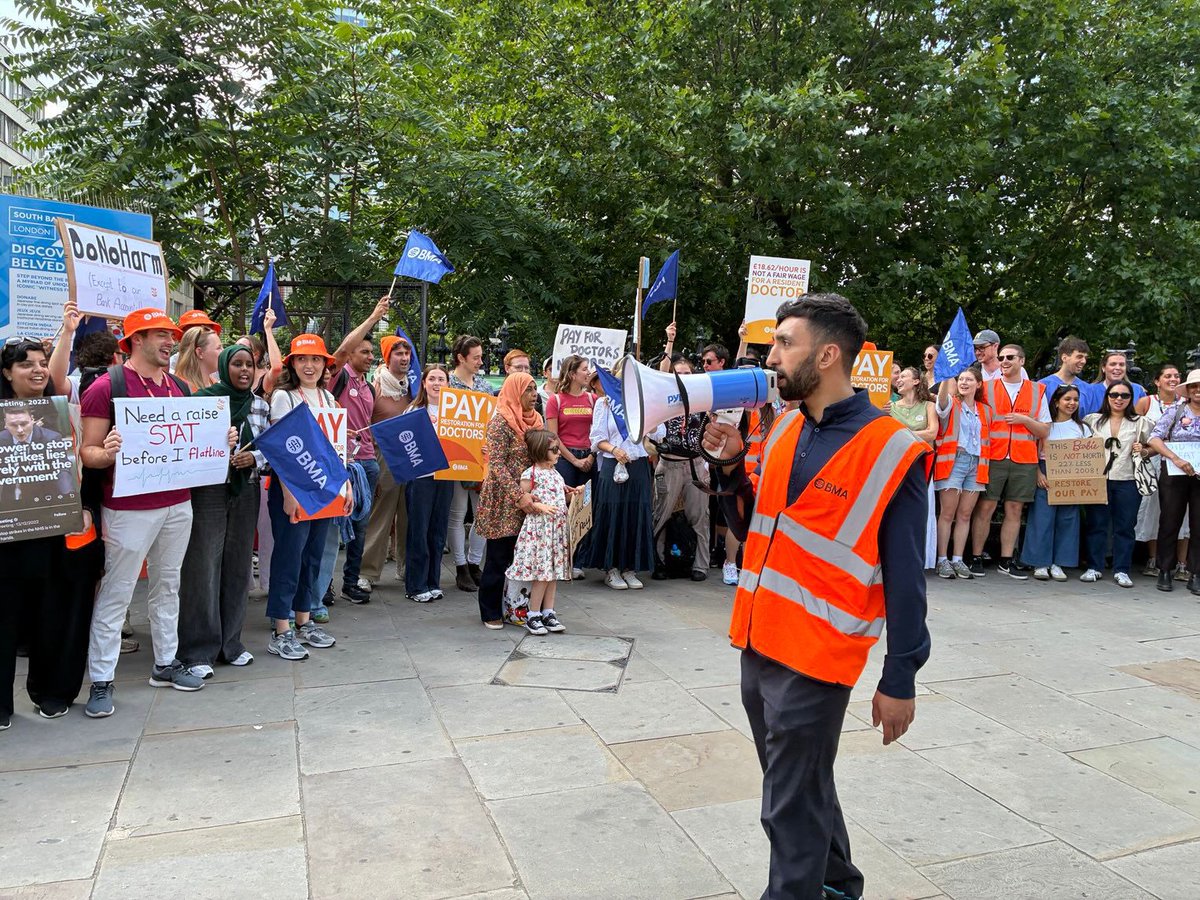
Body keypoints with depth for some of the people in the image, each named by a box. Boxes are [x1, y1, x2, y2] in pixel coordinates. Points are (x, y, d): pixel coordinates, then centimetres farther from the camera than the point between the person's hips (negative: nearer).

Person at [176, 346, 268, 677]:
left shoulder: (261, 405, 9)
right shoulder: (204, 398, -4)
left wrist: (254, 458, -8)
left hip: (246, 491, 4)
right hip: (208, 490, -4)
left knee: (238, 565, 10)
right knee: (203, 566, -3)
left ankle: (230, 642, 23)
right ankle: (198, 650, 7)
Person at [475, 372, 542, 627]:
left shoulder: (536, 420, 11)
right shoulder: (501, 422, -11)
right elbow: (496, 464, -16)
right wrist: (518, 496, -22)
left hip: (530, 502, 7)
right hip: (504, 502, -7)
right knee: (498, 558, 2)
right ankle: (491, 613, 14)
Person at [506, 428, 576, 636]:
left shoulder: (555, 472, 14)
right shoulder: (530, 474, -9)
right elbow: (521, 500, -7)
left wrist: (572, 493, 8)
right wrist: (539, 507, -18)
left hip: (558, 527, 8)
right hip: (539, 527, -7)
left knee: (554, 571, 9)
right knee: (542, 573, -6)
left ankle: (548, 612, 18)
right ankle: (533, 616, 5)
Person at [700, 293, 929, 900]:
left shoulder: (893, 452, -13)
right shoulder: (784, 429, 6)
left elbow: (903, 577, -11)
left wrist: (900, 680, -9)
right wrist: (731, 466, -2)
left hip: (813, 658, -7)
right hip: (757, 644, 7)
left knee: (793, 809, 5)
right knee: (800, 786, 23)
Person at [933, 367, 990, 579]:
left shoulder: (985, 411, 17)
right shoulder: (951, 404, 4)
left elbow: (988, 440, 18)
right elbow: (942, 396, -20)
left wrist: (985, 465, 6)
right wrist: (947, 376, -37)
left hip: (976, 465, 4)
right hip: (953, 461, -4)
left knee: (965, 515, 5)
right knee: (947, 514, -5)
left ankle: (957, 559, 11)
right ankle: (942, 560, 0)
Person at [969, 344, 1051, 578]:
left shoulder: (1037, 391, 10)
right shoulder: (986, 387, 7)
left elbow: (1045, 431, 9)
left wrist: (1024, 420, -8)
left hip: (1024, 461, 2)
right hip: (992, 458, -1)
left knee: (1014, 510, 5)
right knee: (985, 508, -2)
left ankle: (1006, 560, 13)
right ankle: (976, 558, 6)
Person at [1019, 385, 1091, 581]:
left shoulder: (1082, 428, 12)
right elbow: (1034, 452, 0)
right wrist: (1039, 474, -13)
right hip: (1046, 477, -3)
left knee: (1066, 520, 2)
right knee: (1042, 518, -6)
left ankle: (1058, 563, 10)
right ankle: (1040, 563, 1)